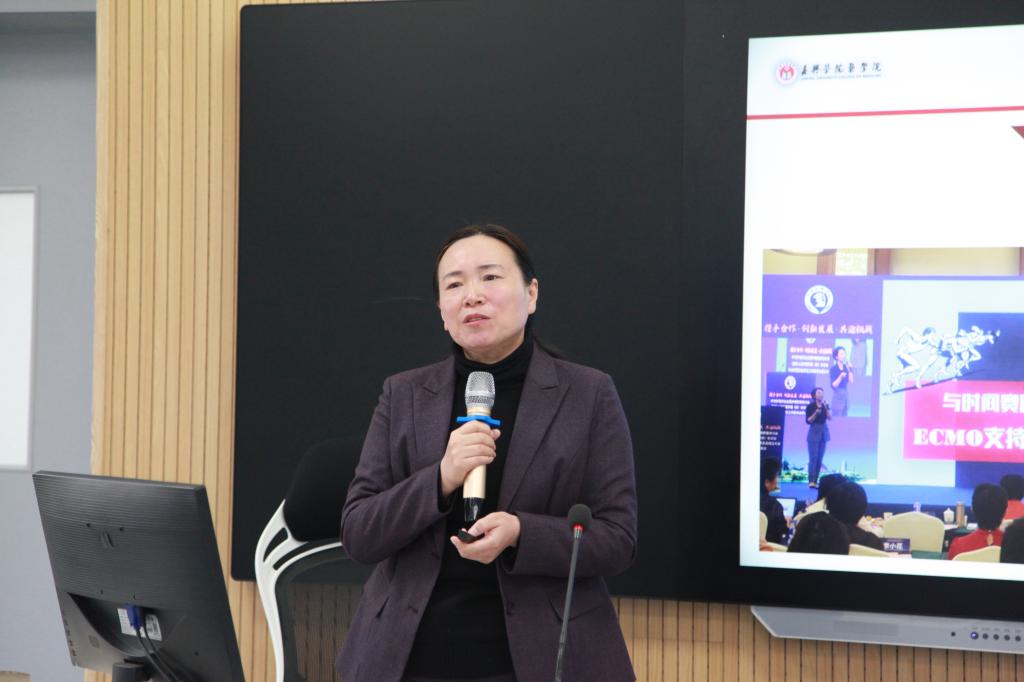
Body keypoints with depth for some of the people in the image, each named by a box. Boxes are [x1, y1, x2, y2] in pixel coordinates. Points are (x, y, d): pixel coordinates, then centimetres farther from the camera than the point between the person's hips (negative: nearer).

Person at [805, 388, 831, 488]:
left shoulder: (825, 405, 8)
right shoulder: (810, 406, -5)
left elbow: (830, 418, -3)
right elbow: (808, 421, -10)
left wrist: (826, 408, -16)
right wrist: (816, 413, -22)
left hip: (823, 433, 5)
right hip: (814, 433, -5)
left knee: (820, 458, 2)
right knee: (813, 457, -12)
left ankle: (815, 481, 4)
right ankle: (811, 481, -15)